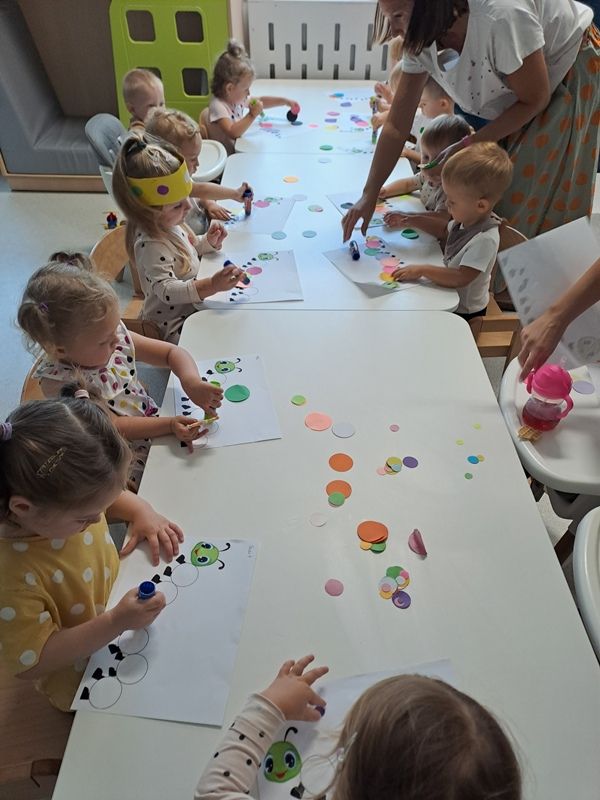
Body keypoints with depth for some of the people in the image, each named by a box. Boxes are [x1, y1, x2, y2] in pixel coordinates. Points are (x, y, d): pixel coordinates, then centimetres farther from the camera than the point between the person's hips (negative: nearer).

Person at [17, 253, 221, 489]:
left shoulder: (117, 336, -9)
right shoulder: (58, 381, -23)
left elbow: (173, 352, -2)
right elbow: (110, 427, -24)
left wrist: (191, 381, -24)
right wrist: (169, 425, -32)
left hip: (153, 422, 6)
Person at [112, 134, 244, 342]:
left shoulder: (167, 222, 0)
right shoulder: (151, 246, -30)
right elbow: (167, 290, -39)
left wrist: (208, 242, -1)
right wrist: (211, 285, -52)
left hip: (192, 307, 10)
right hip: (174, 327, -9)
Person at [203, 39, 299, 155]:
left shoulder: (237, 98, 7)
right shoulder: (217, 106, -21)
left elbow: (261, 101, 21)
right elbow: (232, 133, -33)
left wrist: (285, 101, 15)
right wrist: (252, 115, -31)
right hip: (228, 157, -9)